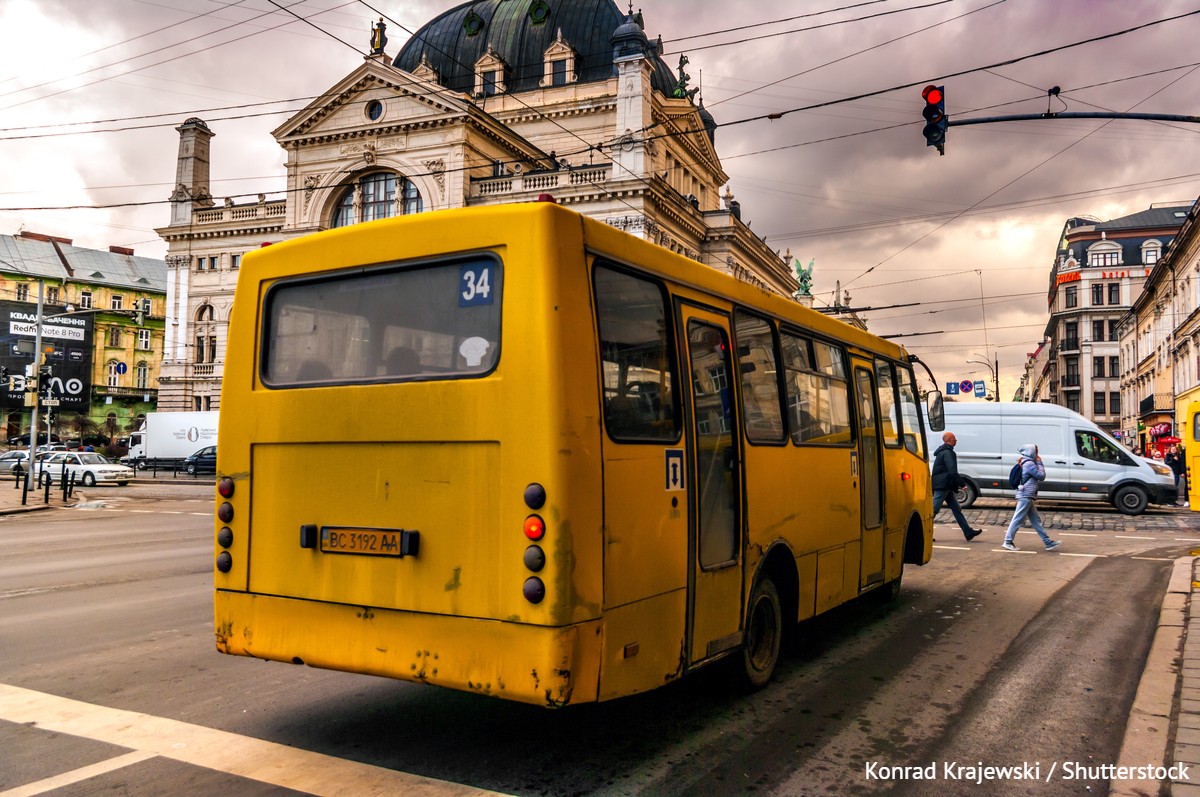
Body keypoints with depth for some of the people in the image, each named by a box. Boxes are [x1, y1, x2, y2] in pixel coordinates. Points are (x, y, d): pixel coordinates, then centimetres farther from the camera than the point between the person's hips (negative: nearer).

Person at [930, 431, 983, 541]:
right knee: (934, 509, -7)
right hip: (942, 486, -11)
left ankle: (968, 532, 14)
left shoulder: (943, 452, 19)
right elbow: (952, 471, -20)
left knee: (956, 509, 11)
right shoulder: (947, 453, -14)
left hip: (945, 487, 11)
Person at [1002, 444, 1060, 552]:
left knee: (1036, 520, 11)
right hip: (1026, 496, -11)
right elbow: (1041, 476, -11)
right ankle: (1008, 542, -1)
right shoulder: (1030, 464, -14)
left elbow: (1038, 475, 21)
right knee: (1018, 519, -6)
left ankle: (1048, 542, 15)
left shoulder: (1025, 463, 16)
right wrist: (1040, 463, -1)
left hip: (1027, 496, 11)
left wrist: (1038, 463, 10)